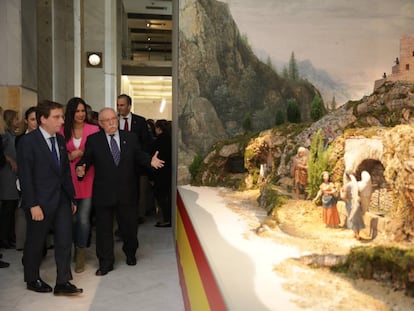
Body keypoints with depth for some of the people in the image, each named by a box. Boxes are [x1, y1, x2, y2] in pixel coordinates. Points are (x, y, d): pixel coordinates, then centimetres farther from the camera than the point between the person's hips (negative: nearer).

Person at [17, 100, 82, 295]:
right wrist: (33, 205, -17)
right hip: (40, 202, -5)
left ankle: (63, 283, 14)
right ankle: (32, 280, 32)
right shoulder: (28, 141, -11)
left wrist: (71, 198, 10)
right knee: (35, 242, 11)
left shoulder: (60, 139, 8)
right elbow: (25, 176, -13)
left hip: (62, 199, 6)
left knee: (65, 240, 5)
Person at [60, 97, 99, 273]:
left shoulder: (94, 130, -2)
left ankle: (80, 255, 13)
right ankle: (77, 248, 33)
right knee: (72, 218, 11)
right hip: (69, 180, 2)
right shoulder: (62, 131, 3)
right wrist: (70, 156, -9)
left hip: (87, 179, -2)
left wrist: (83, 154, -14)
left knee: (83, 218, -3)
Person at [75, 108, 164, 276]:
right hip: (103, 193, -2)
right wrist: (81, 169, -24)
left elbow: (138, 155, 8)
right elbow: (86, 159, -4)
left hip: (126, 192, 2)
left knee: (129, 226, 15)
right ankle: (106, 263, 22)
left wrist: (150, 161, -10)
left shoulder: (130, 137, 5)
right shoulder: (93, 140, -2)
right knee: (104, 228, 7)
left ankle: (130, 253, 42)